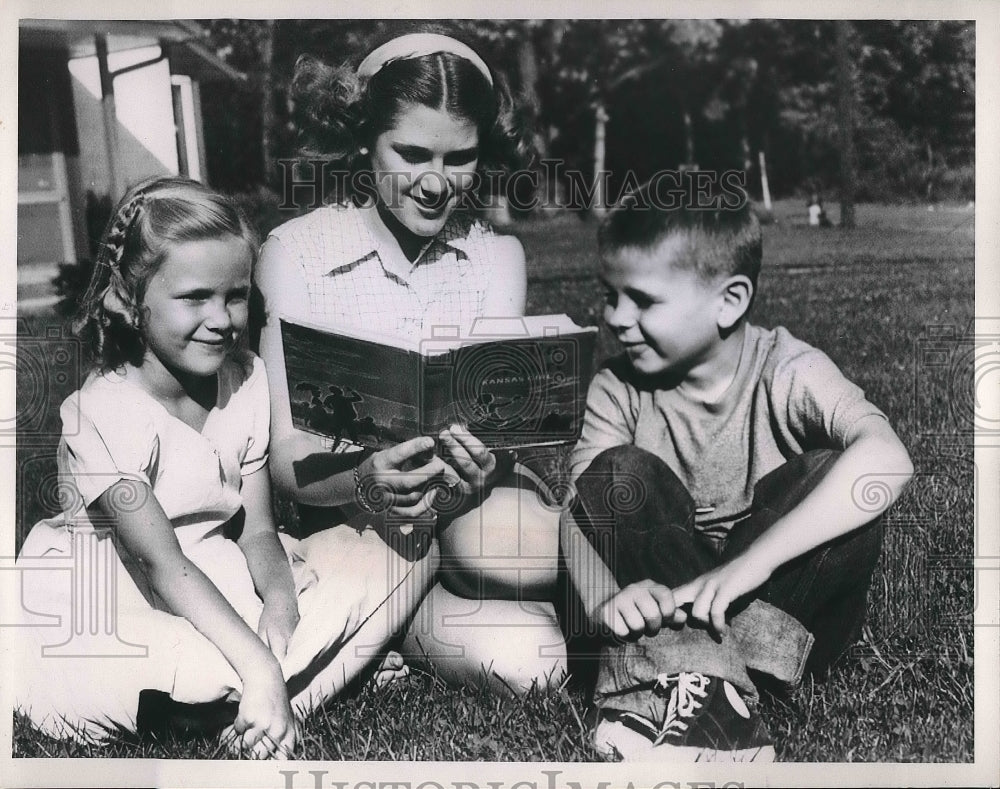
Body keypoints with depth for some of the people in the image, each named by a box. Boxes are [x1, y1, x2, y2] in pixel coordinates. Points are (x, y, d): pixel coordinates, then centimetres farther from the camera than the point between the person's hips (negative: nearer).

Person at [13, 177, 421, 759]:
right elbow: (164, 565, -28)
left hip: (216, 577, 7)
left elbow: (257, 530, -1)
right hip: (112, 600, -6)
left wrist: (280, 596, -25)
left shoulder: (245, 378, -3)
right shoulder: (105, 412, -21)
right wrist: (260, 669, -36)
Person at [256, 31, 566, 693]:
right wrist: (362, 483, -33)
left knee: (497, 542, -35)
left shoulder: (498, 255, 3)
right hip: (350, 509, -2)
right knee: (519, 659, -28)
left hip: (469, 490, 3)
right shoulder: (296, 251, -6)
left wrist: (482, 459, -29)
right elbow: (287, 456, -10)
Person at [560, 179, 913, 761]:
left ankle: (669, 663, -28)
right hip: (667, 597, 2)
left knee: (828, 475, -27)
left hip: (786, 598, -2)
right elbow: (580, 509, -16)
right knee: (619, 474, -21)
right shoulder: (618, 390, -4)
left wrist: (749, 563, -40)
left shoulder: (787, 372, -14)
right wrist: (604, 599, -38)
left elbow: (888, 460, -32)